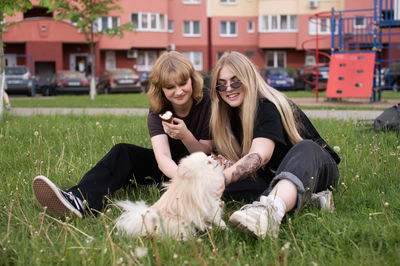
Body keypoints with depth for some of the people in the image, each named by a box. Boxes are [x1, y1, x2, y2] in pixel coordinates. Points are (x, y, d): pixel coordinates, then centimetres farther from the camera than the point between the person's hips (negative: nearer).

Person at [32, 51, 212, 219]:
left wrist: (185, 135, -34)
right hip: (170, 168, 3)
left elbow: (206, 155, -14)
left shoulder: (207, 102, -17)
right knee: (122, 152, -18)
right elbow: (163, 157, -29)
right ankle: (81, 201, -44)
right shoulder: (158, 110, -13)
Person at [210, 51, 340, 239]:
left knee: (305, 149, -42)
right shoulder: (232, 113, 2)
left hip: (316, 167, -6)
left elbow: (260, 155, -36)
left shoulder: (268, 107, -20)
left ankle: (271, 209, -72)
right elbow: (237, 160, 0)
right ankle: (306, 197, -32)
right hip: (274, 175, 6)